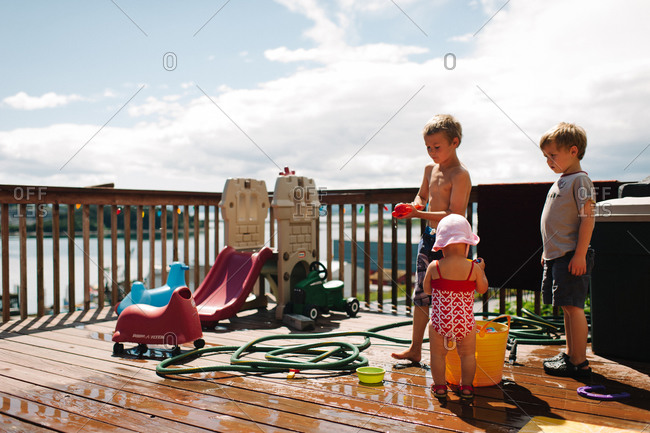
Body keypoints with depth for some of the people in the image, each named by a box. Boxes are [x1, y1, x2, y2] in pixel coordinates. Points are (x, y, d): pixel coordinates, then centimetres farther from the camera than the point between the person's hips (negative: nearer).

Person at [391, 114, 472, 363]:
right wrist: (416, 206, 1)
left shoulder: (460, 175, -16)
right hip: (429, 237, 8)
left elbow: (454, 216, -22)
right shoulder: (430, 169, 9)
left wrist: (420, 214, -26)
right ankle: (415, 349, 23)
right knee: (421, 295, 12)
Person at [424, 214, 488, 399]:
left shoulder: (434, 267, -11)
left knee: (438, 354, 15)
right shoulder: (473, 268, -9)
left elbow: (427, 289, 2)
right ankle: (466, 387, 28)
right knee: (467, 355, 18)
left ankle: (440, 386, 25)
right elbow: (482, 288, 6)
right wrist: (481, 270, 20)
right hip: (465, 322, 1)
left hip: (440, 321, -1)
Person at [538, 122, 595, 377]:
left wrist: (580, 255, -21)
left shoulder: (580, 180, -11)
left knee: (573, 307, -5)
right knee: (567, 308, 15)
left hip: (571, 256, -9)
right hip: (556, 255, 9)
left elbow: (588, 218, -17)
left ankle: (579, 363, 3)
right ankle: (571, 355, 25)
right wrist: (548, 251, 21)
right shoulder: (561, 181, 17)